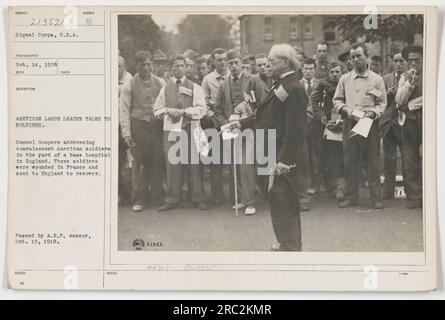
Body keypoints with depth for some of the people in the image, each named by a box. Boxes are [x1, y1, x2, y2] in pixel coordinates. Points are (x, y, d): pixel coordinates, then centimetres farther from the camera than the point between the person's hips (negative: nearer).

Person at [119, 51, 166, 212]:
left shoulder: (161, 83, 8)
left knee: (157, 162, 4)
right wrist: (126, 133, -9)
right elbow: (124, 111, 0)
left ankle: (158, 198, 14)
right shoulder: (129, 86, 3)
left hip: (157, 126, 2)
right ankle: (139, 200, 9)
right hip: (138, 126, -1)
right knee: (139, 164, 1)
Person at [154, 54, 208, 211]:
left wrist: (184, 111, -13)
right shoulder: (165, 88, 13)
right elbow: (157, 110, 12)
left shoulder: (195, 88, 7)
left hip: (190, 129, -1)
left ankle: (198, 199, 6)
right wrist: (168, 111, -8)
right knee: (171, 164, 0)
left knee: (193, 163, -1)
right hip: (170, 129, 2)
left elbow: (201, 109, -2)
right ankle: (172, 200, 7)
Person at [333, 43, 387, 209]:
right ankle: (351, 196, 12)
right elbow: (336, 100, 12)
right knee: (350, 161, 4)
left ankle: (376, 197, 5)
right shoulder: (345, 79, 11)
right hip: (349, 124, 2)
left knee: (372, 162, -1)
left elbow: (382, 103, 4)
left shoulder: (377, 79, 5)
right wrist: (346, 110, -6)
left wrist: (373, 113, -14)